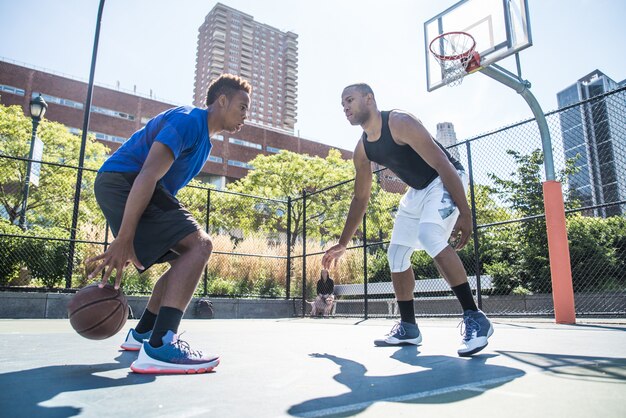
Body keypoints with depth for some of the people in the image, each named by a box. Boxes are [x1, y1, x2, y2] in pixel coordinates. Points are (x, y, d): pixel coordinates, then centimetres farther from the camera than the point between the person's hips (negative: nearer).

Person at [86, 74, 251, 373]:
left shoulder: (203, 138, 20)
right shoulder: (188, 120, -12)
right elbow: (148, 175, -26)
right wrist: (123, 240, -32)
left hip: (135, 191, 11)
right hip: (121, 182, -11)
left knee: (186, 259, 14)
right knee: (199, 245, -22)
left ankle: (141, 333, 22)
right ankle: (158, 348, -28)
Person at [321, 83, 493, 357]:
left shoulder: (400, 123, -24)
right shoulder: (362, 150, 0)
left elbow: (444, 165, -26)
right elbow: (360, 198, 8)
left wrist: (464, 214, -32)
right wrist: (342, 244, 7)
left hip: (446, 180, -8)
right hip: (418, 190, 9)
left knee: (429, 235, -33)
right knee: (396, 253, 4)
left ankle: (475, 319, -24)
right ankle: (408, 328, 15)